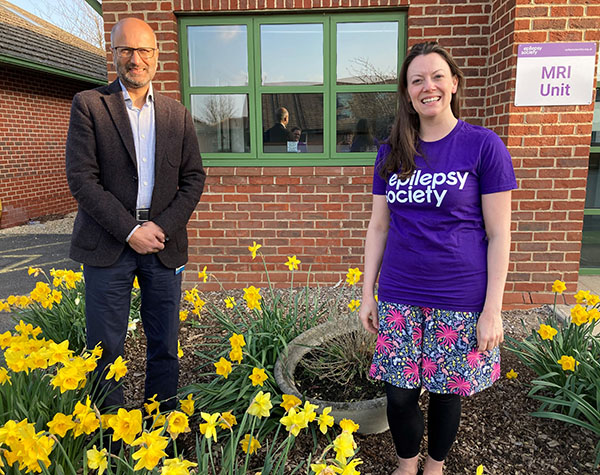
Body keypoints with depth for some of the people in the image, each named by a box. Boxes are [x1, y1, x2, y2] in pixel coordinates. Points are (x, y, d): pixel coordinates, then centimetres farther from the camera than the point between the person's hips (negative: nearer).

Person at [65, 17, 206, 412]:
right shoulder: (89, 104, 2)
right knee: (105, 347, 5)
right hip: (109, 245, -2)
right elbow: (81, 178, -6)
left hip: (164, 244, 3)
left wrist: (163, 227, -7)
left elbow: (194, 178, 7)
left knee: (165, 345, 11)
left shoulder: (178, 114, 10)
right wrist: (129, 231, -13)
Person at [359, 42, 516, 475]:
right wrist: (368, 292, 7)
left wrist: (492, 309, -8)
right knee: (399, 395, 9)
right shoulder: (393, 153, 5)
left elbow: (498, 234, -6)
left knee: (446, 392, 13)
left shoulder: (484, 146, -6)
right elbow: (378, 226, 8)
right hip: (399, 298, 3)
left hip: (460, 301, -2)